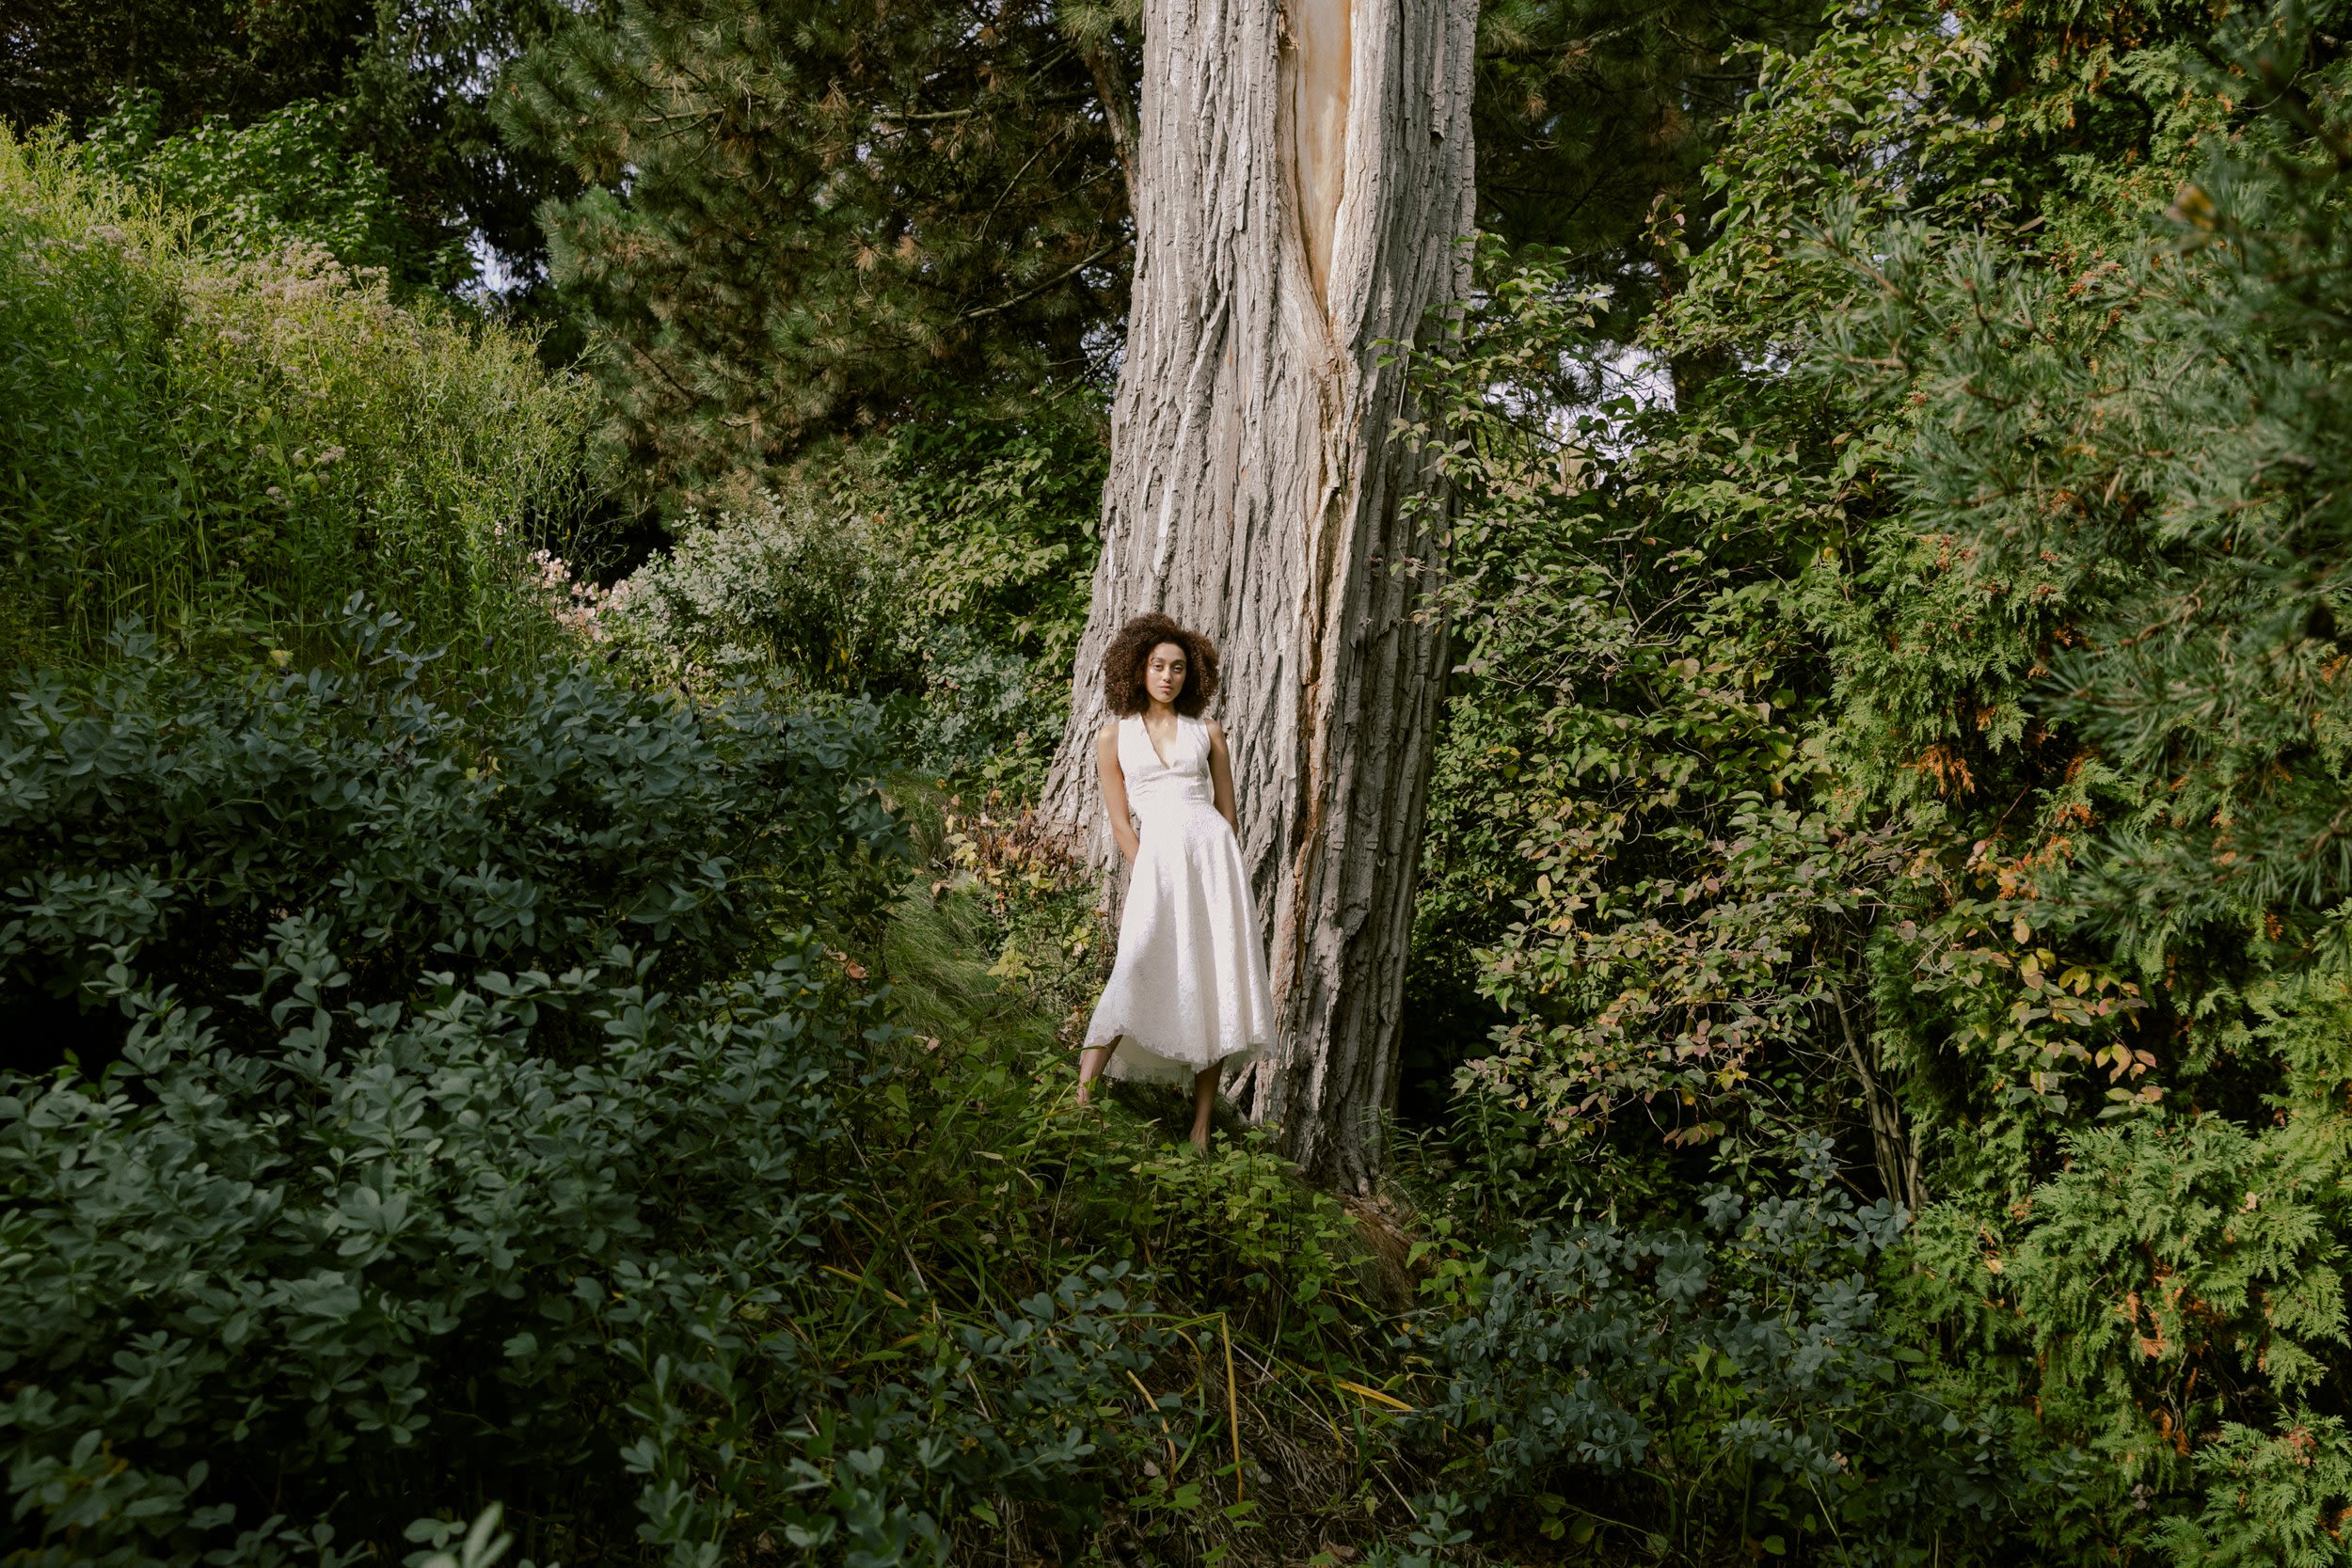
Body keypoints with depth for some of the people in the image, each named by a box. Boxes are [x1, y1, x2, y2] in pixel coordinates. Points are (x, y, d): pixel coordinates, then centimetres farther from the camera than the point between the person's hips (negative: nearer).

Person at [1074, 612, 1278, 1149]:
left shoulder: (1207, 734, 13)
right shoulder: (1114, 737, 9)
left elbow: (1228, 813, 15)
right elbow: (1120, 823, 5)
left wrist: (1220, 871, 6)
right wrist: (1149, 880, -4)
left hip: (1213, 854, 2)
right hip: (1155, 861, -2)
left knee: (1217, 987, -3)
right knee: (1140, 978, -18)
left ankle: (1201, 1132, 1)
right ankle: (1080, 1097, -15)